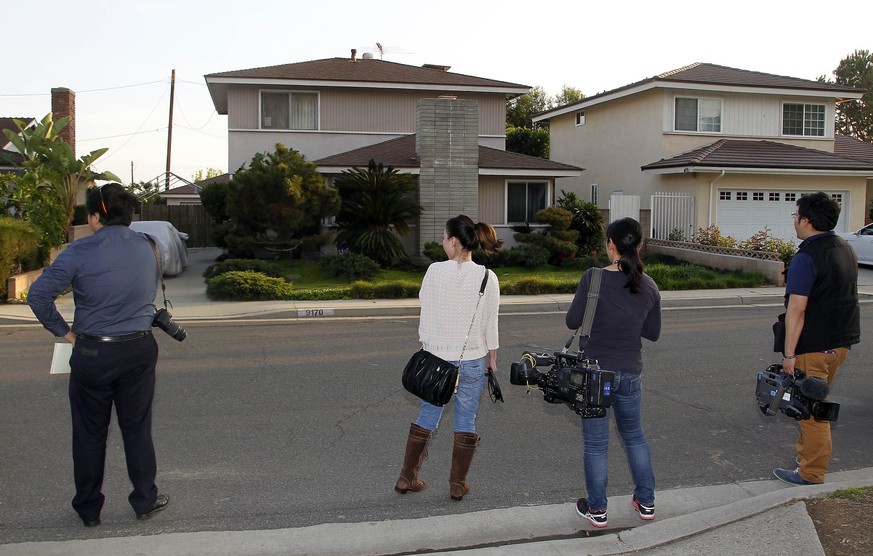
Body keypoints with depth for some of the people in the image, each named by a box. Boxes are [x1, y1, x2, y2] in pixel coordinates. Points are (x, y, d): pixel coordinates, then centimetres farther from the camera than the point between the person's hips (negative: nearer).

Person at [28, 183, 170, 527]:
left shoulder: (81, 252, -14)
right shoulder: (145, 248, -1)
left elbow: (38, 295, -14)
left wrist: (63, 331, -3)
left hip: (93, 354, -3)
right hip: (139, 350, 3)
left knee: (90, 433, 13)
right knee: (137, 428, 15)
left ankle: (88, 508, 26)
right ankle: (145, 501, 25)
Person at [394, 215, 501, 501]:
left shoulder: (435, 271, -8)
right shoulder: (488, 277, -6)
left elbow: (425, 317, -3)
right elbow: (491, 325, -2)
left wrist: (427, 349, 10)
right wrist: (492, 358, 9)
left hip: (437, 357, 1)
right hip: (473, 360, 0)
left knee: (427, 416, 14)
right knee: (466, 421, 10)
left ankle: (406, 478, 23)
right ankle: (457, 484, 19)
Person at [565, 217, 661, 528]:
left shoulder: (593, 278, -16)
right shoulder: (649, 287, -3)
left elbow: (572, 321, -12)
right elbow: (653, 333, 5)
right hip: (630, 373, 4)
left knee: (596, 443, 10)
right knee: (634, 436, 24)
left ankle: (597, 510, 22)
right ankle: (646, 502, 34)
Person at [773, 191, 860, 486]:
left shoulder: (806, 257, -20)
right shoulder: (846, 249, 10)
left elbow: (797, 309, -22)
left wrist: (788, 354, -19)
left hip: (814, 346, -9)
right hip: (842, 340, 9)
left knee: (810, 409, 1)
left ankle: (812, 472, 9)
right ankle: (806, 453, 33)